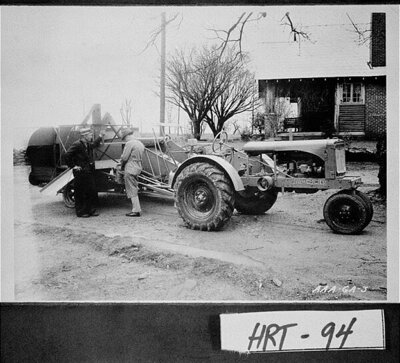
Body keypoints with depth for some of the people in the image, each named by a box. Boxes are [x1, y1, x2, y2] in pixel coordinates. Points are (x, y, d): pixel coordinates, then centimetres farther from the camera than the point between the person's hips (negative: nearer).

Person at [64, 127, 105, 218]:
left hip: (89, 172, 8)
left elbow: (94, 144, 36)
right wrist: (73, 166, -15)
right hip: (80, 173, -8)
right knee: (80, 193, 1)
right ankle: (80, 212, 10)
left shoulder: (88, 144, 12)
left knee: (92, 192, 10)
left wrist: (100, 136, 32)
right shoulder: (77, 145, -14)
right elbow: (67, 155, -18)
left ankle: (90, 210, 20)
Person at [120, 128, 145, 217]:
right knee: (134, 189, 16)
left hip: (130, 169, -9)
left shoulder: (129, 144, -13)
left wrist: (122, 166, 4)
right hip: (137, 168, 9)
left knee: (132, 191, -4)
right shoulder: (140, 144, 15)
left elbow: (124, 157, -16)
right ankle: (137, 208, 18)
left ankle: (136, 210, -3)